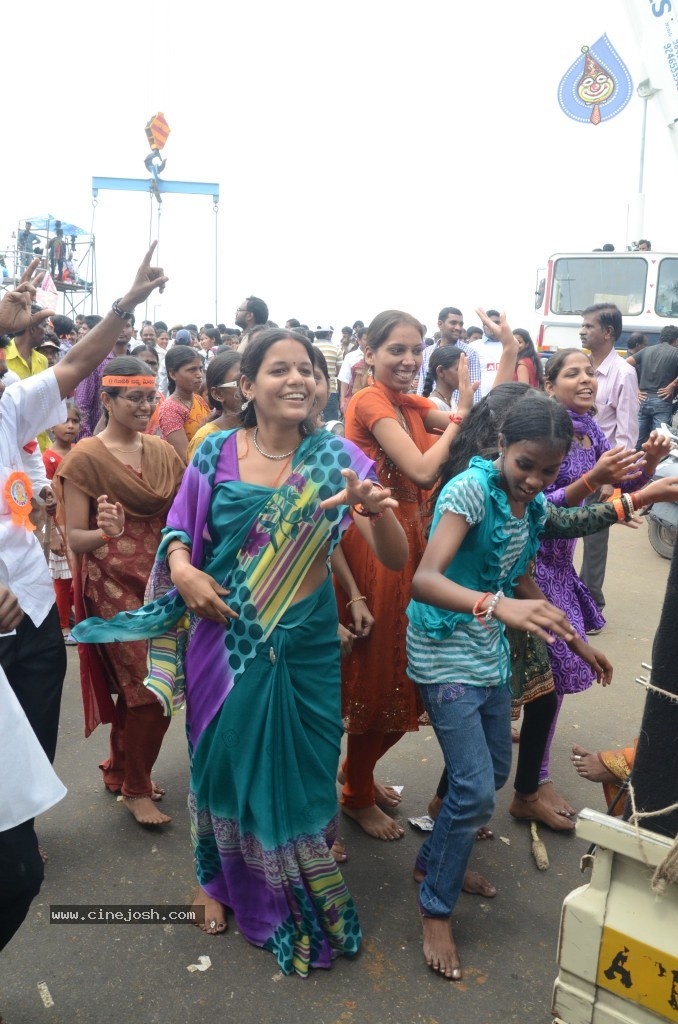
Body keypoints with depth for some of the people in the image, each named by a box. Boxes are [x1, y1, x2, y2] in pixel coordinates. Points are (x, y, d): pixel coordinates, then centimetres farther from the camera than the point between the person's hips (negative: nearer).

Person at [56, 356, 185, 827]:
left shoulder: (163, 452, 6)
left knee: (134, 686, 13)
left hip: (159, 579, 5)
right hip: (114, 584, -5)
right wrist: (105, 533, -30)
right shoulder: (86, 457, -9)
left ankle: (120, 770, 35)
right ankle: (136, 788, 17)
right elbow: (74, 537, -10)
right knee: (150, 689, -4)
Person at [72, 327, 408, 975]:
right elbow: (180, 532, 6)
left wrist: (377, 508, -34)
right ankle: (222, 879, 45)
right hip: (224, 640, 0)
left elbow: (395, 558, -13)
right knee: (224, 757, 14)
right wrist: (183, 570, -16)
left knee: (299, 769, 13)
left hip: (305, 647, 0)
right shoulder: (216, 454, -5)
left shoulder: (336, 459, -7)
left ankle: (300, 901, 42)